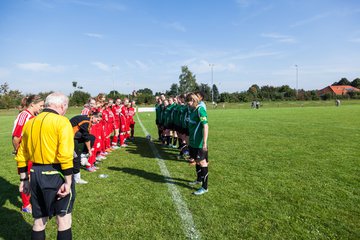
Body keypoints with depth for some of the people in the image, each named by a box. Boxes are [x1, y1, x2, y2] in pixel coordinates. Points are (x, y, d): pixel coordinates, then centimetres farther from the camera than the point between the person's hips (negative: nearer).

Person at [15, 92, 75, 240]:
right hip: (55, 174, -6)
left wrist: (24, 179, 19)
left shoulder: (29, 123, 10)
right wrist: (68, 182, -16)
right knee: (63, 218, 9)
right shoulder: (62, 122, -12)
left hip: (35, 175, 7)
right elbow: (65, 155, -21)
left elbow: (21, 156, 13)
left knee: (39, 219, 20)